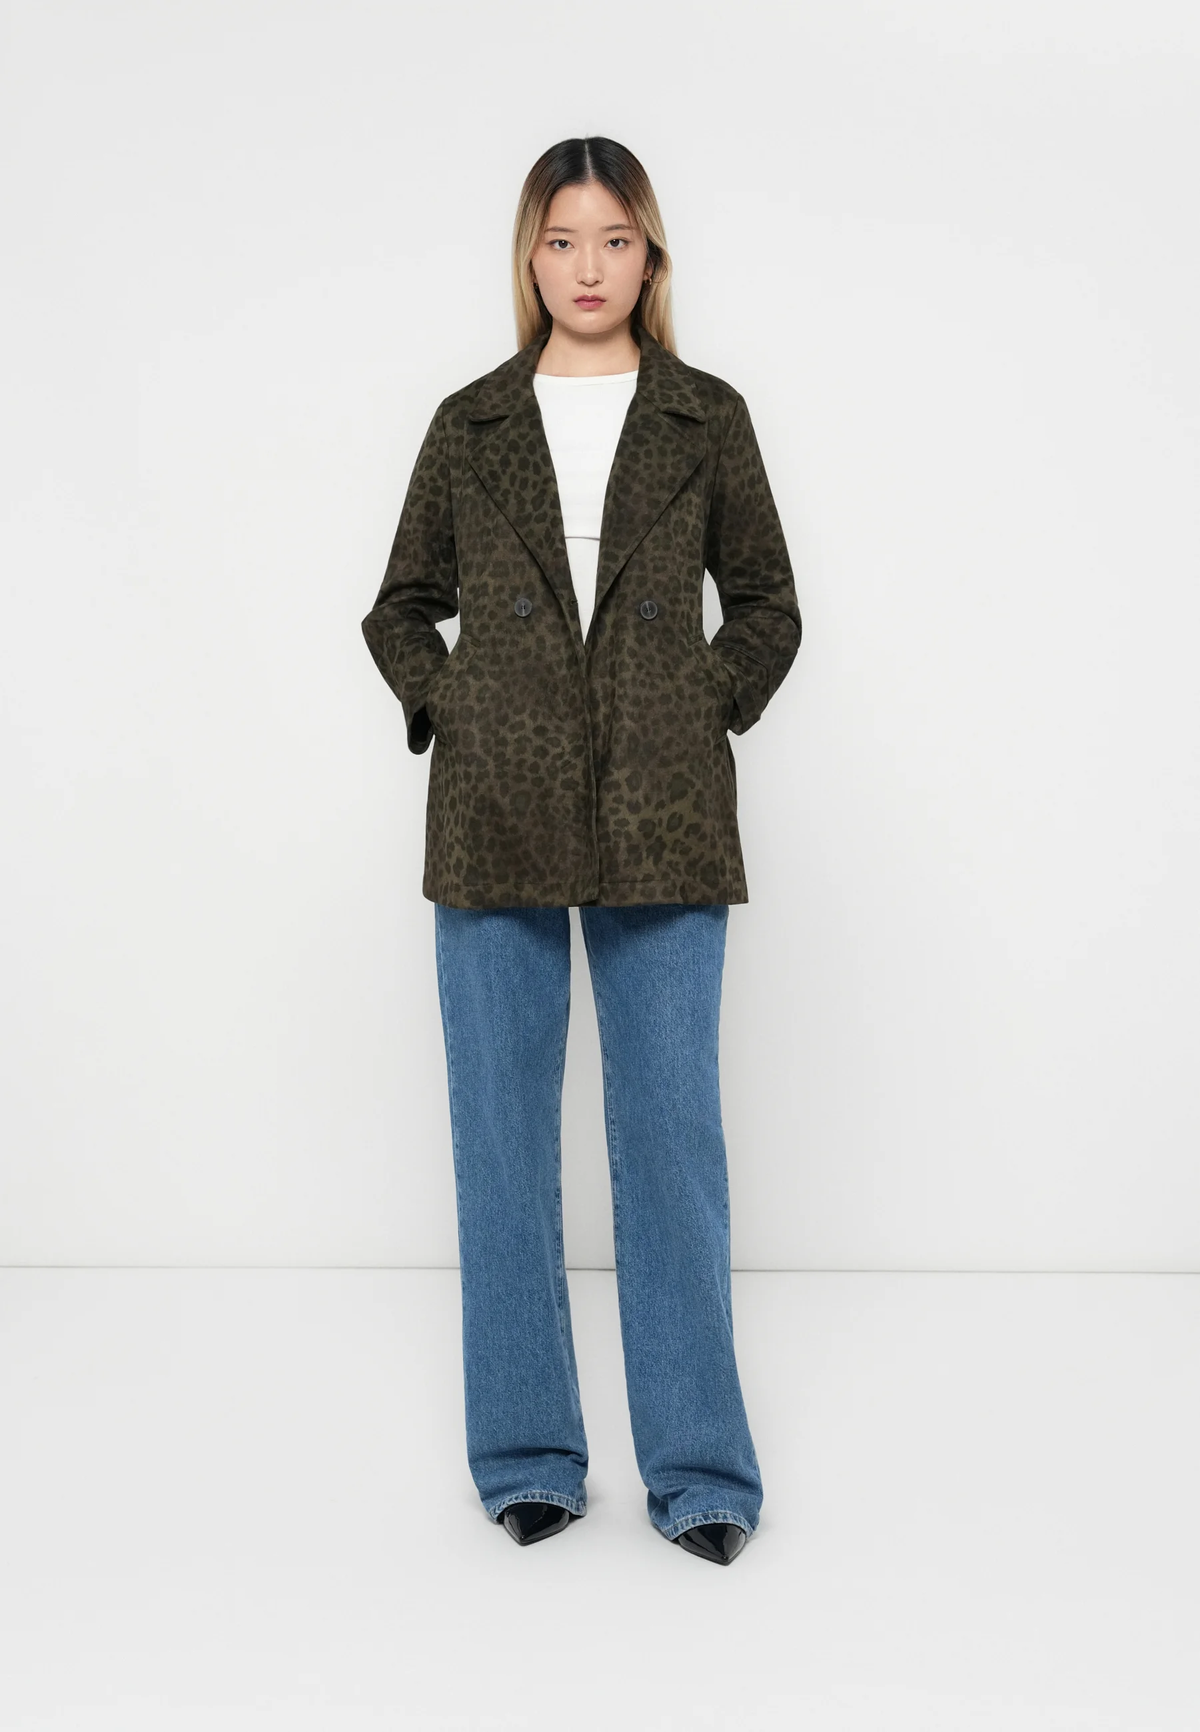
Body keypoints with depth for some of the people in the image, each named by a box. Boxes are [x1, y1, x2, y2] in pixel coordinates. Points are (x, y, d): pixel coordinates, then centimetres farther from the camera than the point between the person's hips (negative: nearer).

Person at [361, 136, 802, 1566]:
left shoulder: (707, 419, 9)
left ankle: (698, 1470, 13)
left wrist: (708, 710, 0)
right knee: (502, 1136, 4)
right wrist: (450, 712, 1)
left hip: (663, 821, -1)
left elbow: (767, 607, 14)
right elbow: (400, 611, 16)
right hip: (499, 819, 1)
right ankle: (526, 1457, 19)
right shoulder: (470, 425, 10)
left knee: (672, 1131, -1)